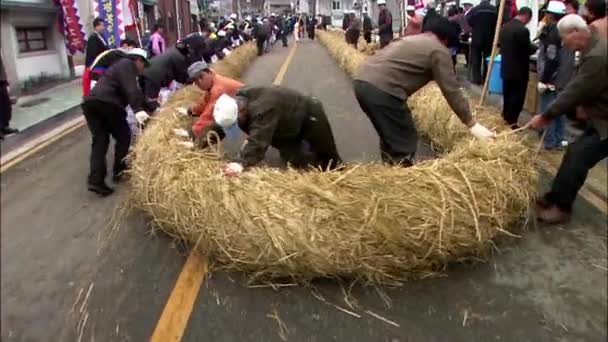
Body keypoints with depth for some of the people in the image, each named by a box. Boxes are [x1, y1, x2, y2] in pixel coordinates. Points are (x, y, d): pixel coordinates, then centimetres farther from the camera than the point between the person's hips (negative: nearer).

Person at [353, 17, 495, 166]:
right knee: (404, 143, 3)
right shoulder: (439, 50, 4)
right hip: (382, 90, -9)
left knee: (389, 136, 24)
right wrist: (472, 124, 8)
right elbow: (451, 91, 2)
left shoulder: (410, 40, 29)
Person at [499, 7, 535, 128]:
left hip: (506, 69, 8)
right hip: (519, 71, -8)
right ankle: (511, 123, 7)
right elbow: (528, 50, -13)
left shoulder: (504, 27, 4)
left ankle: (506, 120, 30)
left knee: (507, 97, 18)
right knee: (517, 98, 2)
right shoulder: (523, 30, -21)